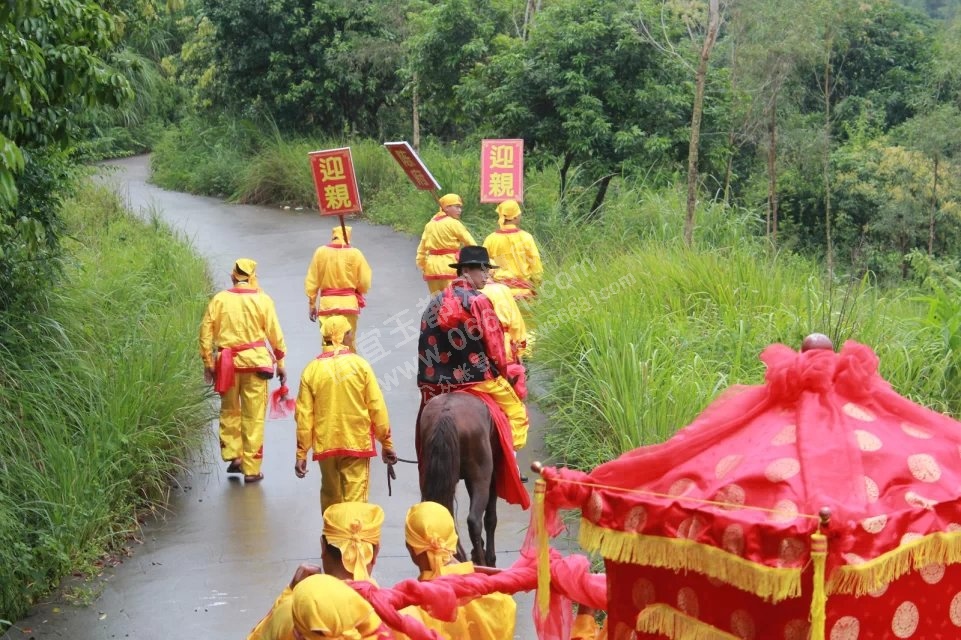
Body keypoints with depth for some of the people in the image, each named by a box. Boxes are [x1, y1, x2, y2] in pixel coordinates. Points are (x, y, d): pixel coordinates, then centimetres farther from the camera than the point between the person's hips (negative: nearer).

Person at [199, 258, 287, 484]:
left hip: (227, 362, 2)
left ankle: (233, 455, 17)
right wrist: (280, 364, 10)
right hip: (255, 362, -1)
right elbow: (275, 335, 0)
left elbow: (206, 332, 3)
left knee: (229, 411, 22)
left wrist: (208, 363, 11)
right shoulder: (262, 300, -2)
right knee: (254, 417, 4)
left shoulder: (219, 299, 2)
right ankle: (251, 469, 7)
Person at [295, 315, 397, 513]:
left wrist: (301, 453, 5)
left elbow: (304, 415, -2)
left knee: (330, 498, 18)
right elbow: (377, 408, -5)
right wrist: (386, 443, 5)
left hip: (325, 444, 2)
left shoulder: (312, 369, -3)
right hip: (358, 443, -2)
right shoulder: (360, 364, -6)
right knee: (355, 500, -1)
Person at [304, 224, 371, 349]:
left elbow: (311, 281, 2)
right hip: (349, 303, -1)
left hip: (327, 303, 1)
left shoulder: (321, 252, -1)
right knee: (348, 344, 8)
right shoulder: (355, 253, -5)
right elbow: (365, 283, -3)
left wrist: (312, 304, 11)